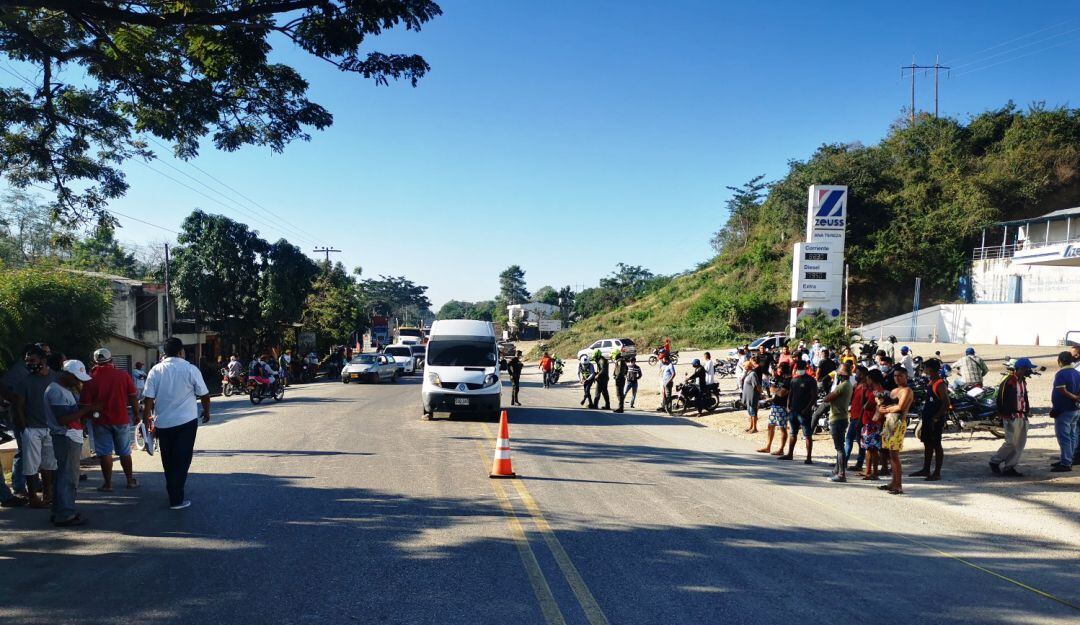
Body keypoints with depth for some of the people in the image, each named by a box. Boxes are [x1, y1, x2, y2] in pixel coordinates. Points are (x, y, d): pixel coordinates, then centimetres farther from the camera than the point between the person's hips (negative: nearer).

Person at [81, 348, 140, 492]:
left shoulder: (91, 378, -8)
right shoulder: (123, 375, -4)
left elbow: (84, 402, -7)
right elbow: (133, 397, 0)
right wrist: (136, 414, 11)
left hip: (101, 421, -1)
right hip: (121, 419, 2)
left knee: (105, 453, 6)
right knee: (125, 452, 13)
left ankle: (107, 483, 8)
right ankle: (130, 480, 20)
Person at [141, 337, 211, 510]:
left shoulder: (156, 370, -1)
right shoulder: (190, 369, -7)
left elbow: (148, 398, -5)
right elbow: (204, 395, -2)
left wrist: (146, 418, 6)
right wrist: (206, 412, 15)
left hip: (162, 423, 3)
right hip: (186, 421, -3)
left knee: (168, 461, 17)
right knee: (182, 461, 2)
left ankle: (172, 492, 28)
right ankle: (176, 500, -1)